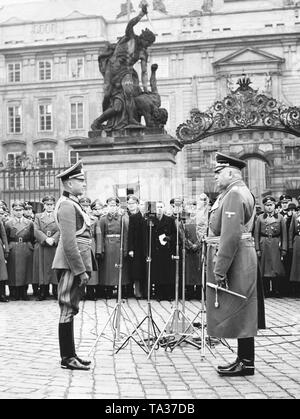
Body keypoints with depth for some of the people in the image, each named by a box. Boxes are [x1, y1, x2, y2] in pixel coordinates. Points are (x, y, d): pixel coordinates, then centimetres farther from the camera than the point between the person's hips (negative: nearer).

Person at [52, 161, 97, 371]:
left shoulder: (74, 204, 17)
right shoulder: (66, 205, -14)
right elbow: (69, 242, -21)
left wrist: (85, 267, 18)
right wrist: (81, 270, -21)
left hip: (78, 263, 10)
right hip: (72, 264, -10)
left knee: (70, 310, 13)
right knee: (68, 309, -4)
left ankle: (70, 354, 20)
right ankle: (67, 359, 2)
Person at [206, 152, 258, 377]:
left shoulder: (234, 194, -16)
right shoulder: (241, 193, 17)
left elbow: (231, 236, -23)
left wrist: (220, 270, -22)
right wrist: (219, 265, 21)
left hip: (234, 260, -10)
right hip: (241, 261, 10)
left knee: (238, 311, -3)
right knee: (240, 313, 13)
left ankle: (246, 363, 6)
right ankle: (245, 359, 21)